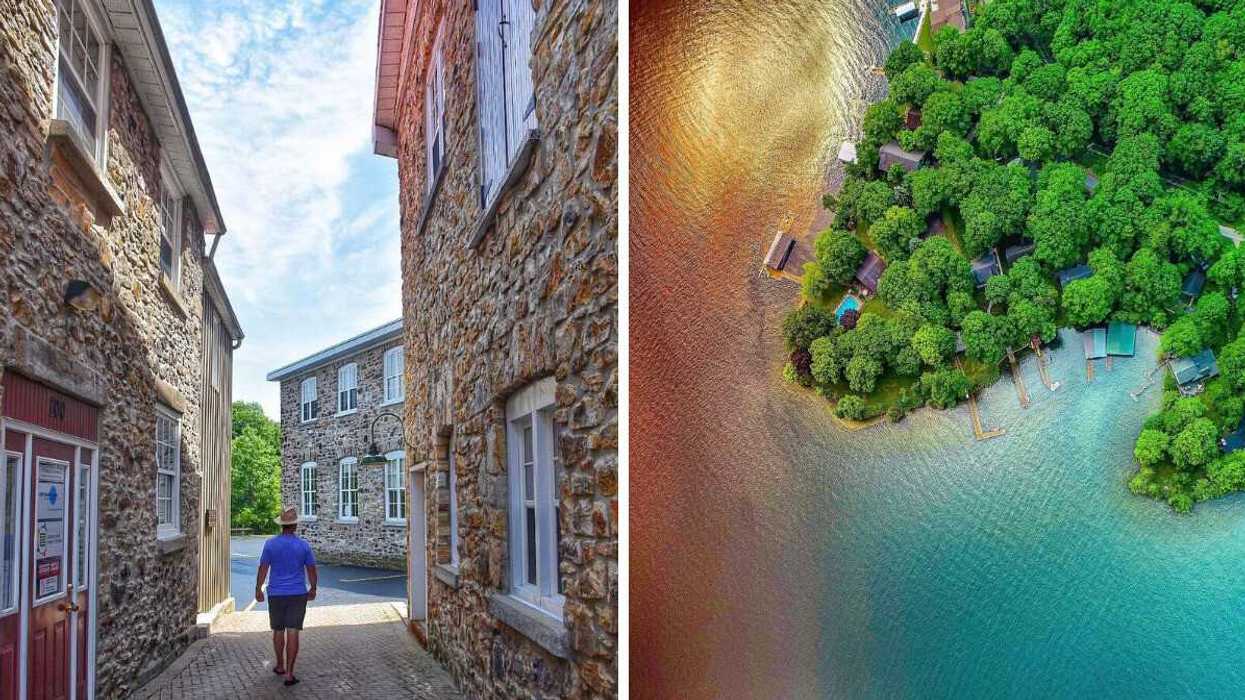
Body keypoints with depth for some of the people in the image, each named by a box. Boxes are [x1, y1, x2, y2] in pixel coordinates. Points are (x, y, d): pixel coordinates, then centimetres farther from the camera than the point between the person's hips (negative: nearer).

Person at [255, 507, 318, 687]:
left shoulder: (270, 544, -6)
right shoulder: (304, 545, -5)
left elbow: (263, 568, -2)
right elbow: (311, 570, 2)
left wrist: (258, 590, 10)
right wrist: (313, 589, 16)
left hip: (276, 594, 1)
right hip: (298, 594, -1)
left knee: (278, 631, 18)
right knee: (293, 633, -2)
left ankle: (280, 666, 31)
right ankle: (289, 673, -5)